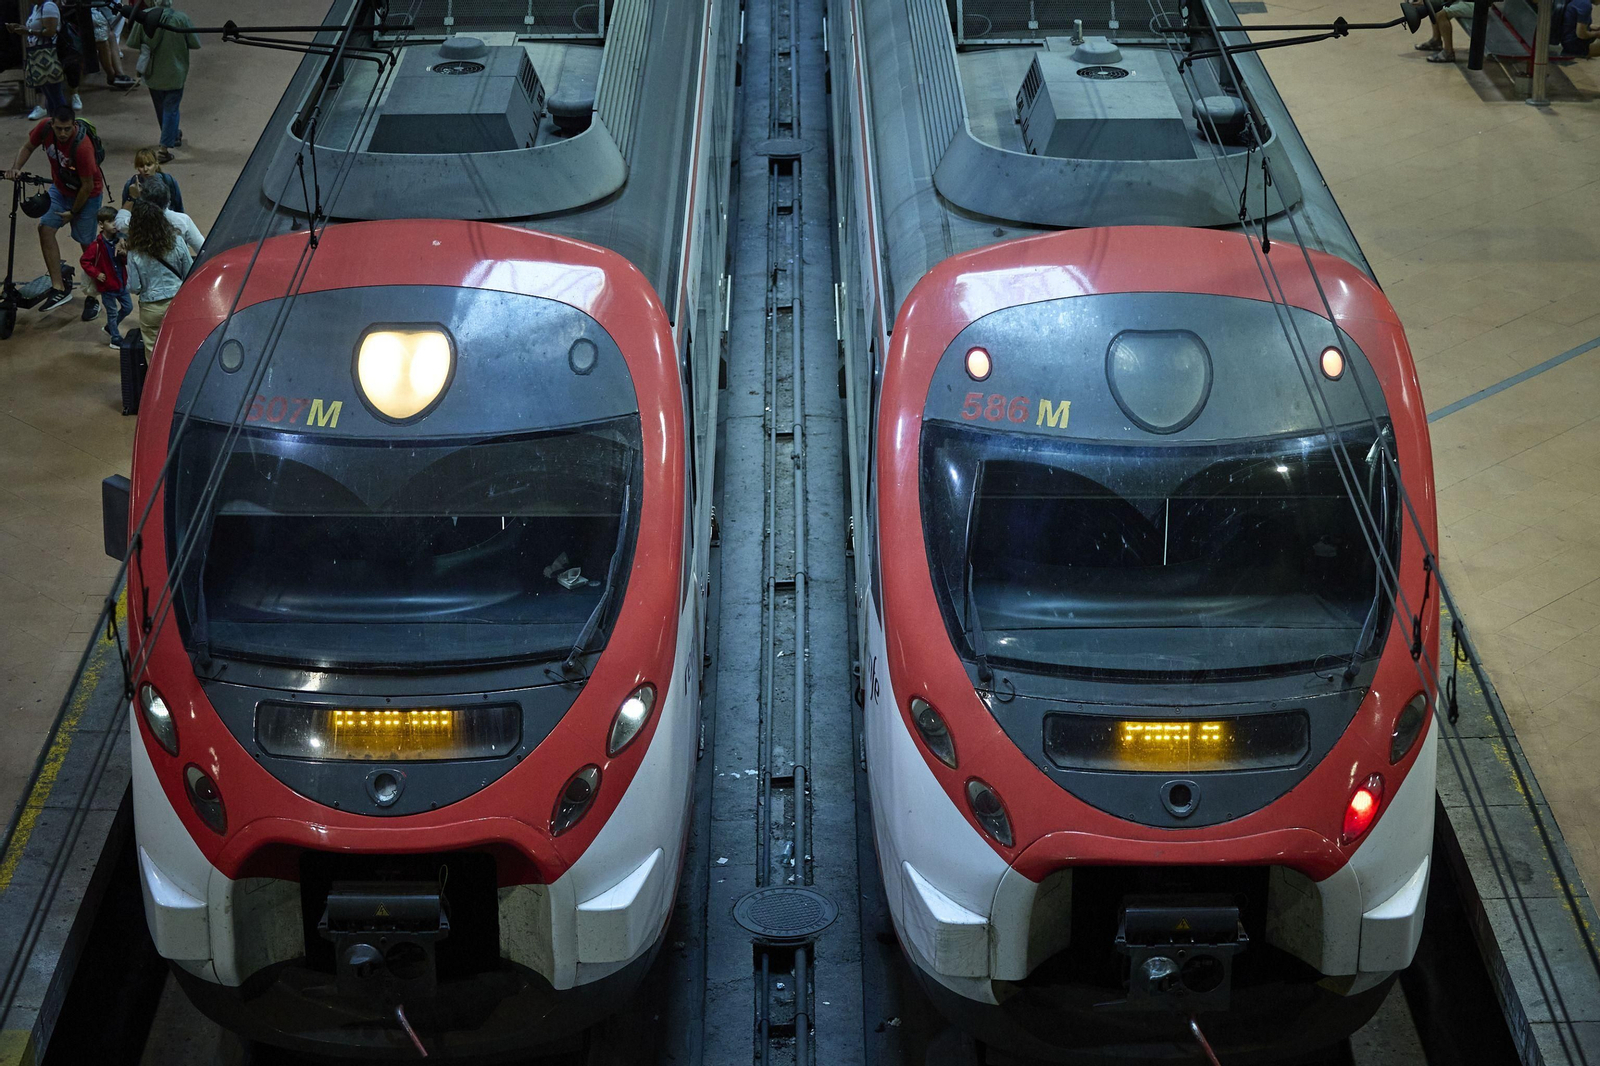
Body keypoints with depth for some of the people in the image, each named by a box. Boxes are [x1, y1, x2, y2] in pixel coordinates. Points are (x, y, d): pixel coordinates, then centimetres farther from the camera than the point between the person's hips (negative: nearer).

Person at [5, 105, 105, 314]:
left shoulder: (82, 146, -36)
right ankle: (58, 289, -6)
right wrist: (16, 168, -16)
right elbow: (27, 147, 1)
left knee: (88, 245, 3)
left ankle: (92, 298, 17)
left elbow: (87, 186, -25)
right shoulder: (45, 128, -21)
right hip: (60, 188, 6)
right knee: (45, 228, -10)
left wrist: (73, 212, -14)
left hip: (86, 195, -5)